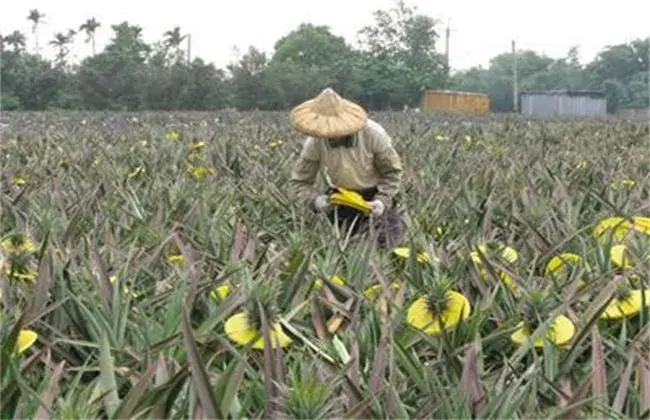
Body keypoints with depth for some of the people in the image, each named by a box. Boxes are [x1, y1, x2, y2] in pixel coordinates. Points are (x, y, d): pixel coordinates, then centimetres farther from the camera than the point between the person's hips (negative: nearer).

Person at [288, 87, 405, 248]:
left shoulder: (373, 134, -28)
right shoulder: (314, 144, -25)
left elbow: (392, 171, -13)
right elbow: (299, 181, -13)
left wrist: (382, 200, -27)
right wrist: (315, 200, -33)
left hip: (375, 194, -2)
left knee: (384, 243, -3)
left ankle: (393, 221, 30)